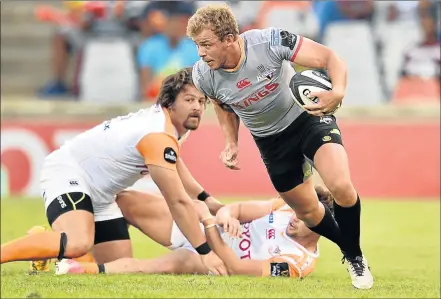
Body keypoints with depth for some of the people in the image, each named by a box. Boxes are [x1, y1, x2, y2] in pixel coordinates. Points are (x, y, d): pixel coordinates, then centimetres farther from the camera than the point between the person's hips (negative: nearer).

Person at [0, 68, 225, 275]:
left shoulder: (162, 120, 7)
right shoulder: (159, 136, -24)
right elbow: (179, 202, -25)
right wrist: (205, 252, -23)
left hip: (98, 194, 10)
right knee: (78, 244, -38)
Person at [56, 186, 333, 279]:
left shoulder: (297, 262, -19)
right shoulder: (287, 205, -3)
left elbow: (233, 267, -26)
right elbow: (236, 208, -4)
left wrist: (208, 221, -30)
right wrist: (224, 214, -28)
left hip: (212, 262, -7)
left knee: (180, 261, -43)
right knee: (124, 200, -9)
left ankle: (91, 269, -40)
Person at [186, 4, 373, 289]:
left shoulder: (270, 42, -31)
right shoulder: (204, 75, -18)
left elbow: (329, 58, -27)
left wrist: (338, 92, -45)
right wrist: (231, 143, -3)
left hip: (309, 116, -4)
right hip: (271, 140, 4)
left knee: (341, 187, -23)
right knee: (306, 209, 10)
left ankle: (357, 257, 1)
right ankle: (349, 252, 38)